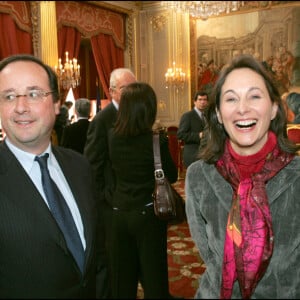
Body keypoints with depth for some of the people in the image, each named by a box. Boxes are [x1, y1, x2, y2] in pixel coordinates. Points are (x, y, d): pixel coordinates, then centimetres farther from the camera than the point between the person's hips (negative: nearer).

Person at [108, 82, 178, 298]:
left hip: (120, 213, 4)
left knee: (122, 277, 17)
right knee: (153, 275, 11)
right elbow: (172, 176, -5)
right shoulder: (155, 139, -16)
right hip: (148, 214, -4)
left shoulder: (113, 136, -5)